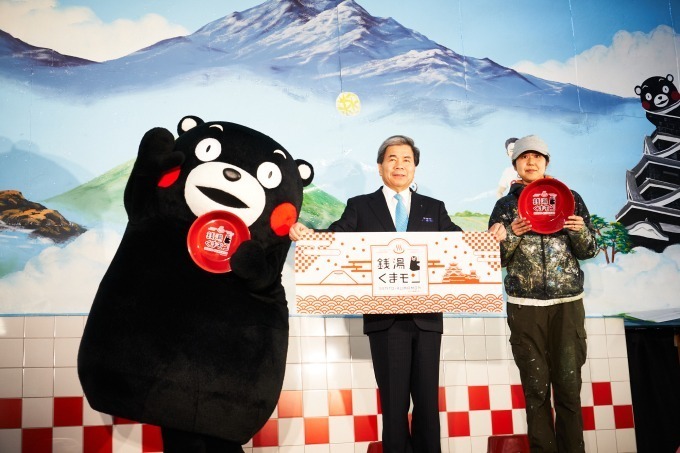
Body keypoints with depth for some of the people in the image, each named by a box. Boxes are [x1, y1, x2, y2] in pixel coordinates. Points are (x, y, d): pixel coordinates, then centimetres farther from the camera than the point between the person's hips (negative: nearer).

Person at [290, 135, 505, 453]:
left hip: (426, 317, 2)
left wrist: (490, 236, -17)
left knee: (428, 399, 9)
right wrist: (306, 234, -27)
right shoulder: (360, 206, 7)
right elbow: (336, 237, -6)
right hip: (385, 319, -1)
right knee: (393, 400, 8)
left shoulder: (434, 209, 13)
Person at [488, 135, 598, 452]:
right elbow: (495, 259, 3)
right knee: (536, 386, 2)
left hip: (567, 303, 0)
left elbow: (588, 251, 9)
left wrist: (580, 231, -12)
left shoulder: (569, 198, 8)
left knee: (569, 385, 0)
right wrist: (512, 235, -15)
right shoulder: (505, 206, 7)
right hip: (524, 306, 0)